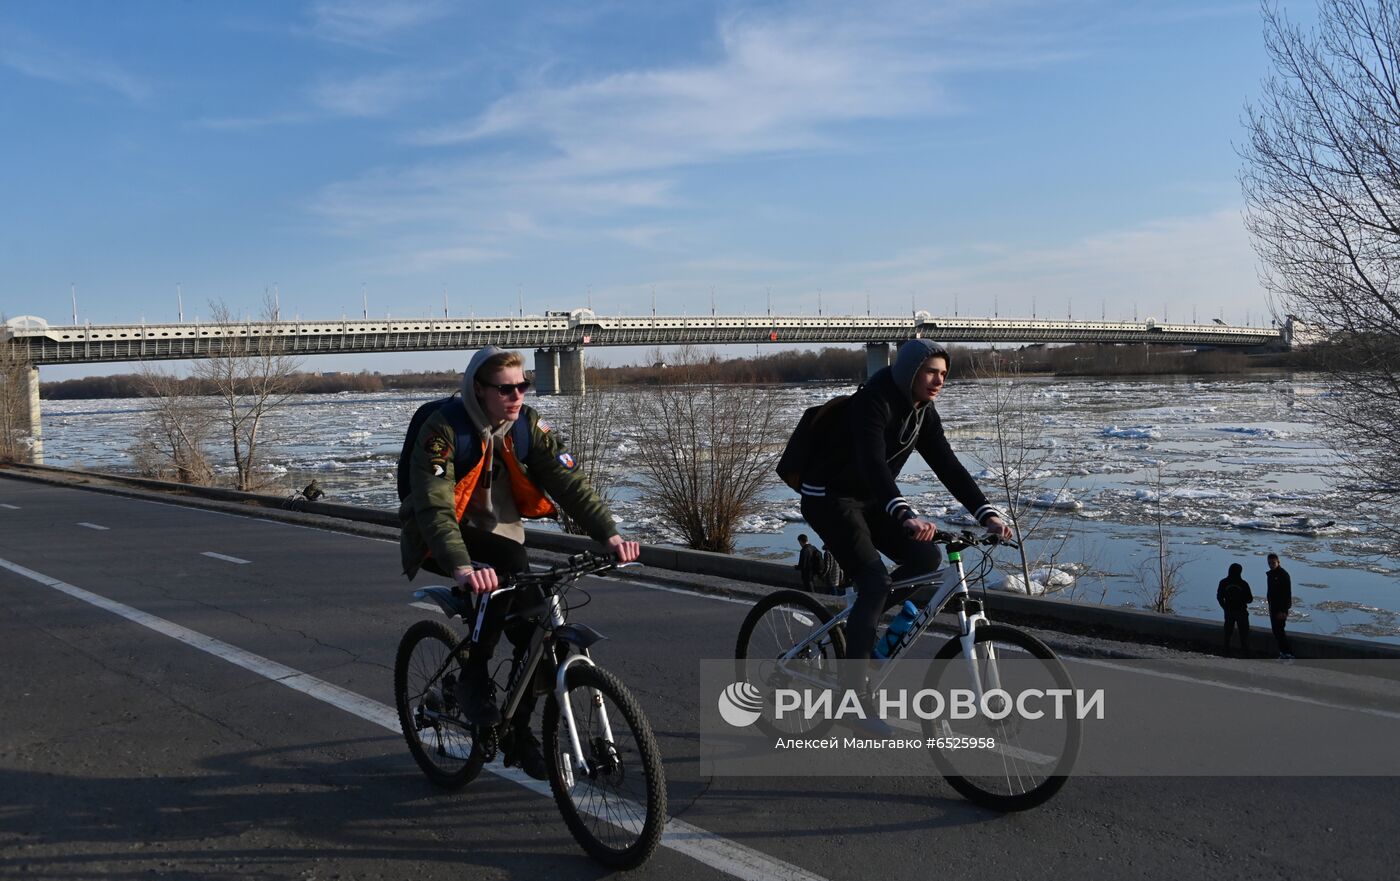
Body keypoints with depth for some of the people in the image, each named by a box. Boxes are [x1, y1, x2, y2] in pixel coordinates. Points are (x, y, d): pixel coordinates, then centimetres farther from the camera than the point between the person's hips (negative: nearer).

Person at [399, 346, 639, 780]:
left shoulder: (528, 426, -8)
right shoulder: (444, 430, -23)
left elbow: (568, 481, -16)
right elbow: (434, 506, -33)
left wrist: (609, 534, -31)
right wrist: (463, 568, -49)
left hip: (498, 534, 5)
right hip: (442, 541, -5)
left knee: (535, 629, -9)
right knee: (511, 562, -33)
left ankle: (518, 730, 12)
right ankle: (473, 676, -18)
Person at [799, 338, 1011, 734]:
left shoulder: (922, 412, 2)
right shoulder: (873, 402, -24)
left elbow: (948, 466, -2)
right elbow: (873, 464, -38)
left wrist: (987, 513, -14)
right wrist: (906, 516, -52)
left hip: (868, 500, 8)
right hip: (829, 498, -8)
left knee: (926, 558, -5)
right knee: (875, 583, -20)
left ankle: (860, 622, 14)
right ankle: (854, 692, -10)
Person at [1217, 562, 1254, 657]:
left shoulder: (1223, 583, -8)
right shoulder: (1243, 584, -15)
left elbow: (1219, 597, 1)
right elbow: (1249, 599, -8)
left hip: (1229, 611, 2)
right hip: (1241, 611, -2)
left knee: (1228, 632, 14)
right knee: (1244, 632, 8)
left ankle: (1226, 651, 16)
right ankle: (1245, 652, 7)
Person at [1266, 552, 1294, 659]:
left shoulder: (1283, 575, -15)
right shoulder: (1270, 574, 12)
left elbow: (1287, 594, -19)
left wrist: (1283, 611, -22)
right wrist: (1270, 608, 19)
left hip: (1281, 609, -9)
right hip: (1273, 608, 9)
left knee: (1279, 631, -11)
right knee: (1276, 631, 11)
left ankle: (1288, 654, -6)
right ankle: (1282, 652, 18)